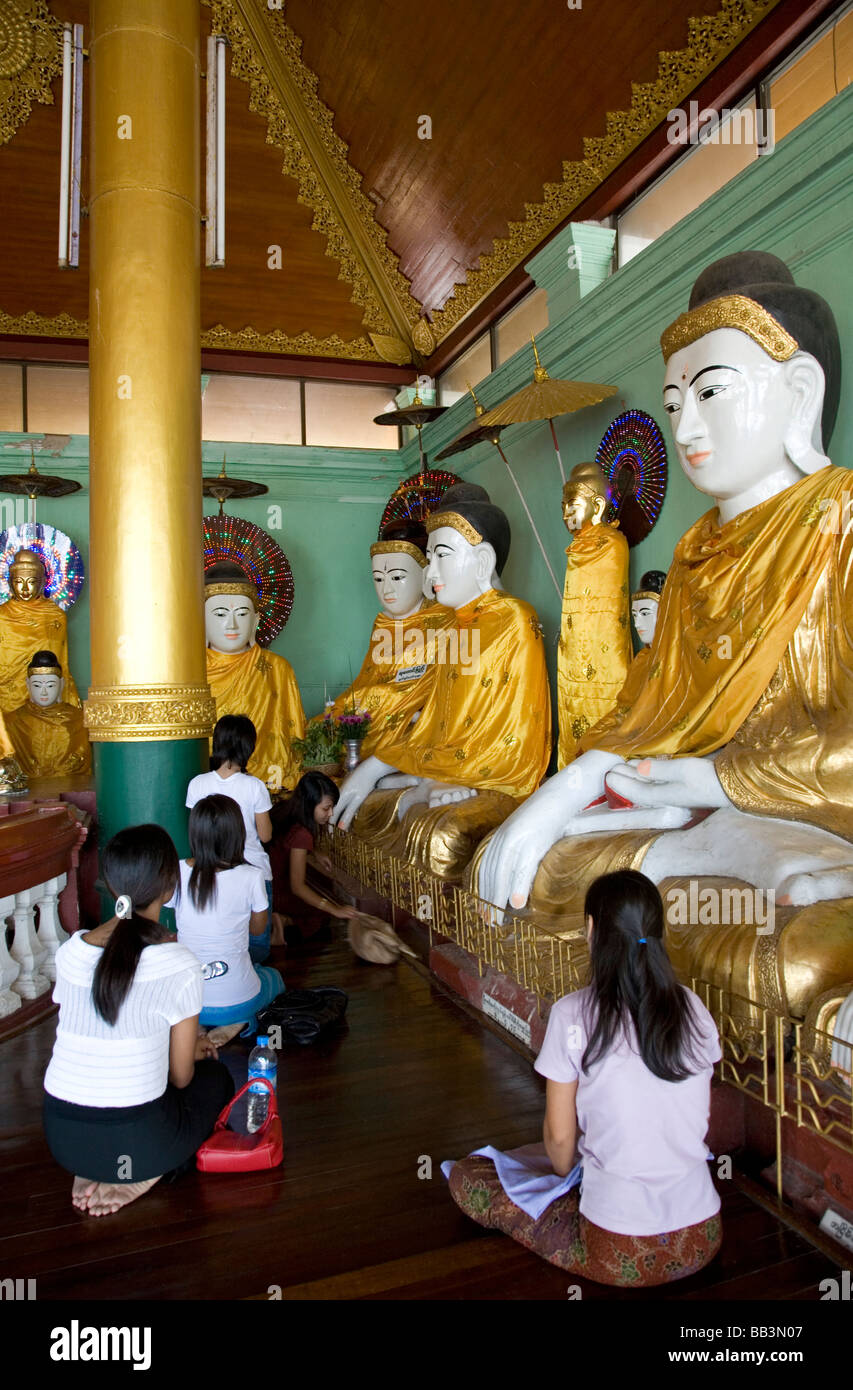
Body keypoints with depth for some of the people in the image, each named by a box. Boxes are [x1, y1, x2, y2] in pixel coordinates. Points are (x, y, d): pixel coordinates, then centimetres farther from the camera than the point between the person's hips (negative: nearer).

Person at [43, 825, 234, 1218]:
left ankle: (92, 1173, 10)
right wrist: (194, 1051, 18)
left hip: (60, 1138, 4)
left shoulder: (70, 951, -3)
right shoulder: (180, 966, -16)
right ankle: (143, 1177, 3)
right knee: (215, 1076, 24)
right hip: (135, 1142, -4)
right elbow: (180, 1075, -7)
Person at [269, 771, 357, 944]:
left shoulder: (285, 812, -6)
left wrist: (315, 855, 9)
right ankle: (290, 931, 2)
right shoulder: (301, 834, -30)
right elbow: (297, 887, -27)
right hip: (276, 895, -8)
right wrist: (335, 910, -24)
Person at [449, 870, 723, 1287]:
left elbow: (559, 1136, -8)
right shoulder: (694, 1010, -5)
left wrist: (566, 1176, 13)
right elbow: (700, 1115, 9)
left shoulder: (573, 1015, -18)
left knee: (464, 1177, 9)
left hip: (621, 1255, -5)